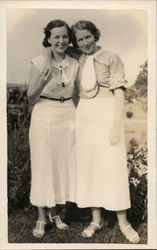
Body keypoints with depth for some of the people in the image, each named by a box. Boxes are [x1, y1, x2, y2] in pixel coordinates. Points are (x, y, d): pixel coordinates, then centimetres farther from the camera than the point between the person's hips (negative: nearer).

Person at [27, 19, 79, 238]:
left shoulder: (74, 64, 5)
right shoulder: (39, 63, -6)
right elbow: (31, 98, -3)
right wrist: (42, 83, -21)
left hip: (68, 117, 4)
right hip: (44, 116, -3)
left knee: (64, 165, 9)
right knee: (43, 166, 2)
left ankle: (54, 212, 28)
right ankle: (41, 217, 16)